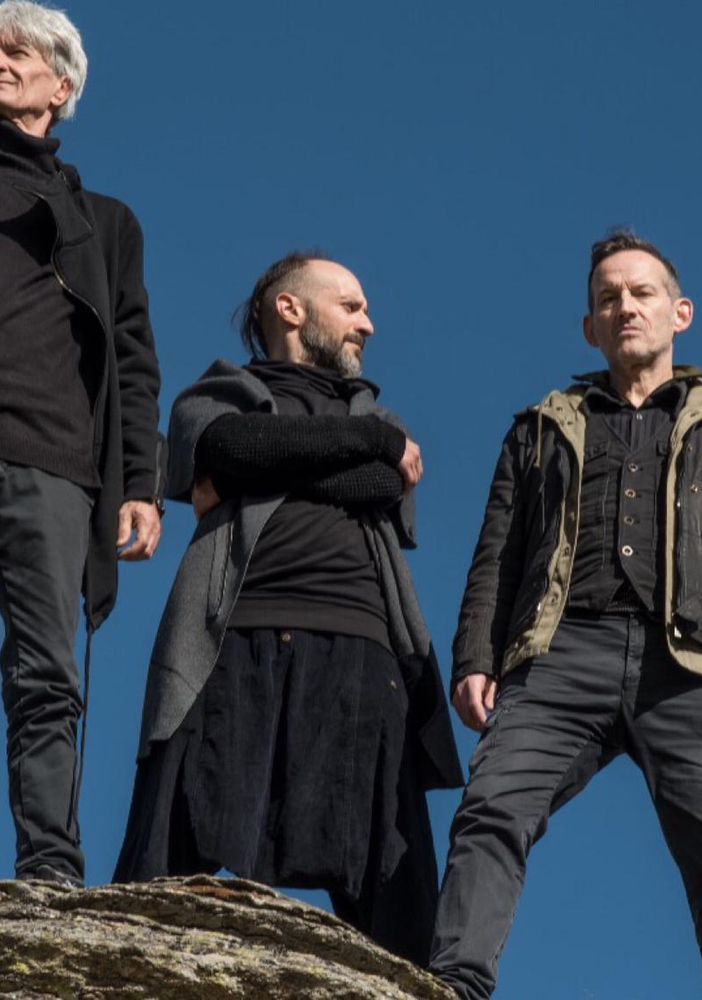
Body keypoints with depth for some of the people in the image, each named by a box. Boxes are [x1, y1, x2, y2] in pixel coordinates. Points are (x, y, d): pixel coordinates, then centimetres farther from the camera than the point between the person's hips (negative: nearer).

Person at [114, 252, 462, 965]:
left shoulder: (373, 417, 30)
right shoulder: (213, 400, 22)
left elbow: (390, 491, 6)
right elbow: (246, 447, -3)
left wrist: (264, 472, 1)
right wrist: (377, 438, 4)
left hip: (359, 653, 3)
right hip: (242, 646, -3)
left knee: (388, 891, -7)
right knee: (172, 874, -14)